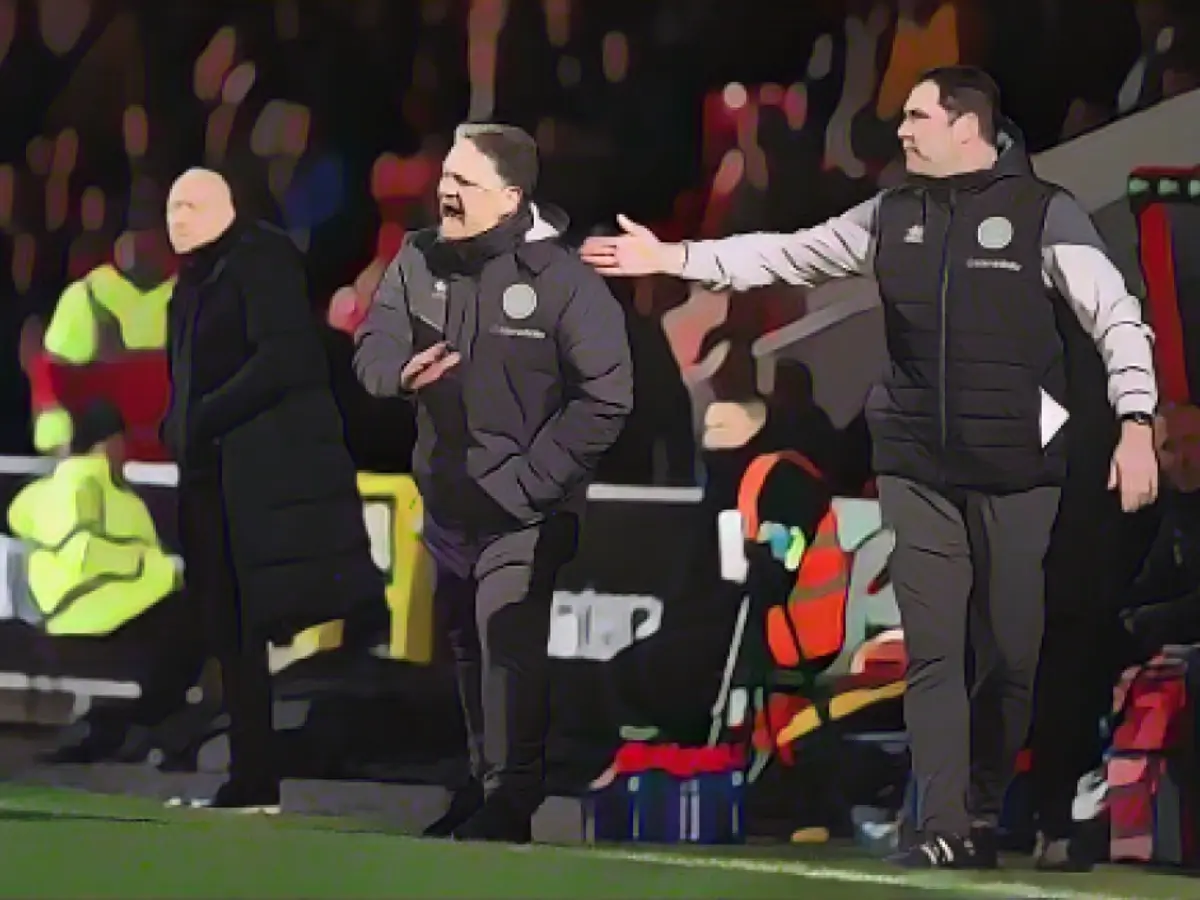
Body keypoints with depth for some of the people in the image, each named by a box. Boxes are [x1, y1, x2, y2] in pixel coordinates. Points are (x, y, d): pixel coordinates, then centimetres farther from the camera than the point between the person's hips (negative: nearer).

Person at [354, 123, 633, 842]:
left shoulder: (563, 279, -16)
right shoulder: (419, 259, 0)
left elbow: (606, 399, -15)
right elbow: (374, 346, -1)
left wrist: (527, 480, -18)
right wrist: (401, 370, -26)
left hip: (524, 513, -6)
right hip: (447, 500, 6)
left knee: (507, 643, -16)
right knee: (468, 647, 16)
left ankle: (510, 799, -10)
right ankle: (486, 781, 29)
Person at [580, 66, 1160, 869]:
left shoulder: (1045, 213, -4)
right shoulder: (893, 216, 9)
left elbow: (1117, 320, -6)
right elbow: (789, 257, 11)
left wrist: (1137, 424, -17)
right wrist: (674, 258, 4)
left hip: (1018, 471, -3)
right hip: (918, 469, 4)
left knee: (1011, 652, 2)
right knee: (932, 651, -3)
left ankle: (984, 816, 17)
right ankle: (945, 831, -6)